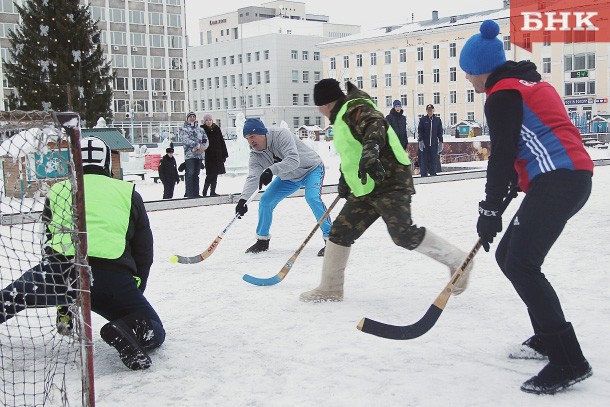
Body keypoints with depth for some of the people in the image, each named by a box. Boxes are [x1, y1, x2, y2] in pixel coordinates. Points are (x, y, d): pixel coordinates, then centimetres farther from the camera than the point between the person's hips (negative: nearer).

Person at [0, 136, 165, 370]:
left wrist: (63, 307, 38)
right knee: (154, 332, 10)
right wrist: (134, 292, 32)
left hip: (61, 270, 2)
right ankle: (124, 330, -21)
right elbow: (143, 250, 20)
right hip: (114, 275, -1)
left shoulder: (57, 192, 25)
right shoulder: (127, 192, 20)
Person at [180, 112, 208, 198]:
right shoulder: (184, 129, 5)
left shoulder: (200, 129, 19)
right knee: (190, 174, -9)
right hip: (189, 154, -4)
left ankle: (196, 193, 9)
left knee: (196, 174, 7)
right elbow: (186, 140, -10)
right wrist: (198, 146, -18)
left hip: (199, 154, 5)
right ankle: (189, 193, -9)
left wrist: (203, 147, -11)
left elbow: (206, 140, 12)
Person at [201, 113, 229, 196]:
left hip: (217, 155, 4)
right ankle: (205, 191, 4)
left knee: (215, 174, 7)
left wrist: (224, 154, 9)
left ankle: (213, 191, 14)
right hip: (208, 156, -4)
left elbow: (222, 142, 11)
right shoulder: (202, 130, -3)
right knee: (211, 174, -8)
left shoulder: (217, 129, 9)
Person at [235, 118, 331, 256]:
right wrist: (243, 199, -41)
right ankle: (262, 240, 20)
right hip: (288, 177, 7)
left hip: (311, 169, -7)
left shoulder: (281, 134, -33)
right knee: (265, 201, 2)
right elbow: (253, 178, -25)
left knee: (312, 197, -31)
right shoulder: (255, 155, -14)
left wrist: (271, 170, -54)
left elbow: (294, 160, -43)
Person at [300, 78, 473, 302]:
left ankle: (457, 261, -4)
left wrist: (370, 150, -47)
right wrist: (345, 179, 41)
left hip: (390, 182, -10)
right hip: (366, 189, 10)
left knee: (404, 234, -21)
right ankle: (330, 288, 17)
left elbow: (375, 125, -30)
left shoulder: (355, 108, -8)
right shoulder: (342, 117, 23)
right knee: (340, 232, 7)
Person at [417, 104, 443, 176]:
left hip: (434, 144, 2)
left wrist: (440, 142, 4)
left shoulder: (437, 120, 9)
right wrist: (420, 141, -11)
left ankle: (433, 175, 9)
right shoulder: (422, 119, 3)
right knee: (424, 161, -1)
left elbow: (440, 132, 10)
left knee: (434, 161, 2)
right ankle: (424, 175, 4)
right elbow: (419, 131, 0)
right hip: (424, 144, -2)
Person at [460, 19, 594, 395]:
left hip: (558, 181, -10)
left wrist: (490, 211, -8)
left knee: (521, 264, -16)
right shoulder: (529, 83, 24)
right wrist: (514, 183, 28)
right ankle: (549, 338, 21)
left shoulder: (502, 95, -7)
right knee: (509, 255, 15)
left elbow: (501, 156, -12)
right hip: (571, 177, 10)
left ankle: (569, 361, -17)